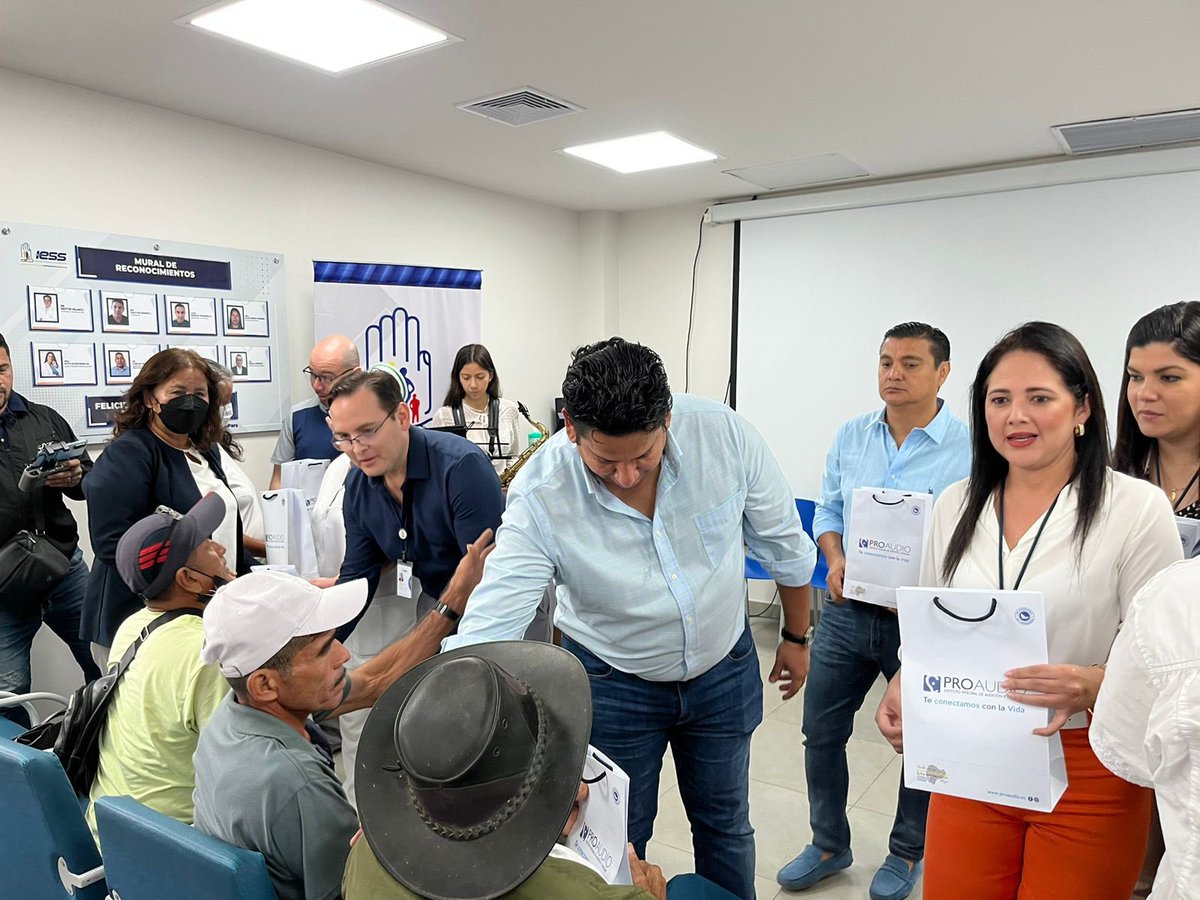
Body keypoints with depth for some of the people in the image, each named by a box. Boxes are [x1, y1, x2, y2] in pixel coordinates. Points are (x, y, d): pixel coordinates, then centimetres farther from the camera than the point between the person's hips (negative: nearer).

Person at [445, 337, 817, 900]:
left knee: (725, 824, 23)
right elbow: (484, 634, -32)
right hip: (613, 683, -2)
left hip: (724, 668, 2)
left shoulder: (723, 433, -25)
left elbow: (784, 545, -8)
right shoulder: (541, 496, -30)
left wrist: (796, 636, 5)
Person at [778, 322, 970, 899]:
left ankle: (908, 852, 41)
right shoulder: (851, 437, 3)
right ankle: (829, 844, 36)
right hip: (848, 612, 4)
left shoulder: (970, 449, -11)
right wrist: (836, 558, -10)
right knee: (821, 733, 13)